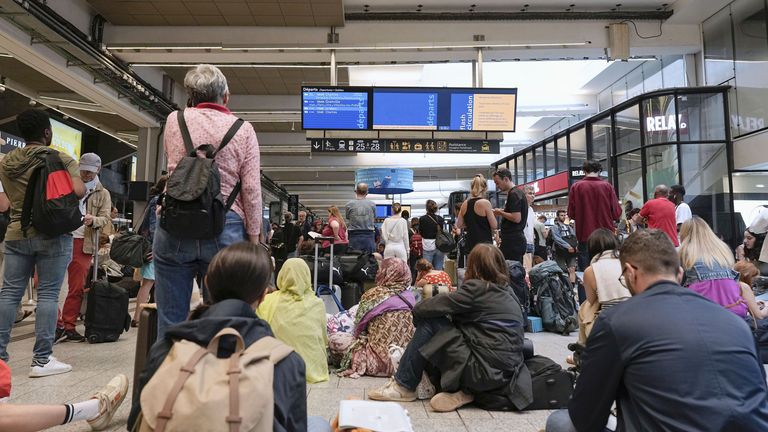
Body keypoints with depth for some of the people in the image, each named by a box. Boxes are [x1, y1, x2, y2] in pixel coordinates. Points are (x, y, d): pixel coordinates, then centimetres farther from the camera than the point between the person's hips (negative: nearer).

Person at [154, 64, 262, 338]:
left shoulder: (174, 120, 9)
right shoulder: (243, 130, 3)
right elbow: (252, 191, -3)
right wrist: (253, 241, 1)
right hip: (225, 229, -1)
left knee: (171, 322, 8)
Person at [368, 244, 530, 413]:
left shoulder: (477, 288, -12)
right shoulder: (507, 291, 12)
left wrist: (417, 309, 11)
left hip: (488, 371, -8)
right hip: (507, 372, 8)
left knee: (429, 323, -4)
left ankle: (404, 386, 5)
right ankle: (464, 389, 7)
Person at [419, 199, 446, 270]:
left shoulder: (422, 219, -6)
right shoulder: (440, 218, 2)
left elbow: (420, 233, 2)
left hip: (428, 247, -3)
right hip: (439, 246, 3)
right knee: (439, 269, 8)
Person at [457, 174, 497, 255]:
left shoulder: (465, 204, 6)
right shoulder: (485, 203, -11)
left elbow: (459, 225, 11)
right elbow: (494, 226, -9)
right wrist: (493, 214, 8)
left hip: (470, 244, 6)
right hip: (484, 242, -6)